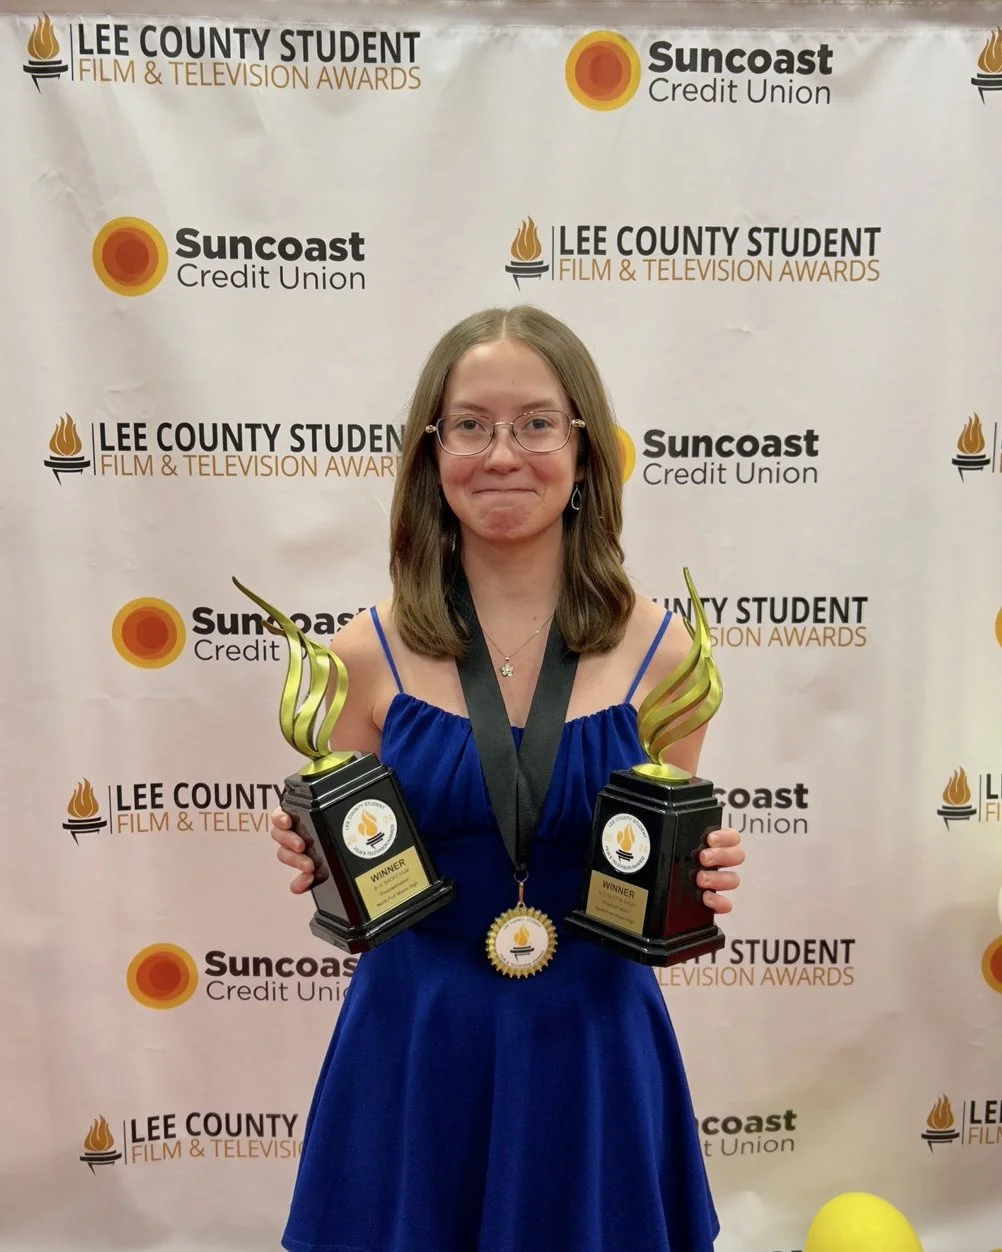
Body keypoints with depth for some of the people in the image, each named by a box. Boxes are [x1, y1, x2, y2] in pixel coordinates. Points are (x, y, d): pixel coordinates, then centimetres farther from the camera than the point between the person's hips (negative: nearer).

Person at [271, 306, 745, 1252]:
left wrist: (697, 883, -16)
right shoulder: (370, 653, -8)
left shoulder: (660, 651, -8)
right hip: (413, 1043, 0)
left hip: (592, 1045, 0)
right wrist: (319, 861, -17)